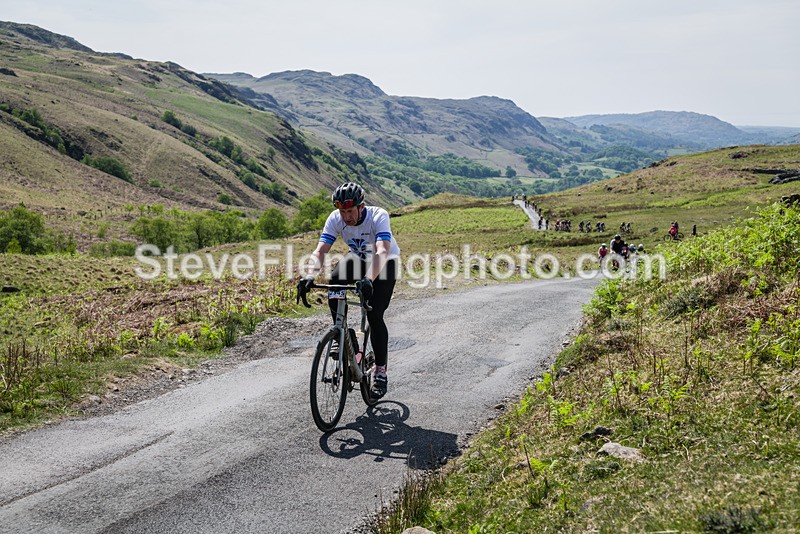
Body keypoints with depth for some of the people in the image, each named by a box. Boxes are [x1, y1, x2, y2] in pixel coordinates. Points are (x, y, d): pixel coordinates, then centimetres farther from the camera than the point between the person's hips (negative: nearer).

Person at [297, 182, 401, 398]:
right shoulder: (335, 219, -22)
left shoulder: (378, 216, -34)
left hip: (386, 262, -4)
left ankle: (381, 372, -4)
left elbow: (382, 252, -46)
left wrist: (368, 279, -62)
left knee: (374, 315, -17)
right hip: (358, 257, 4)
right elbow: (320, 251, -28)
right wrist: (310, 276, -46)